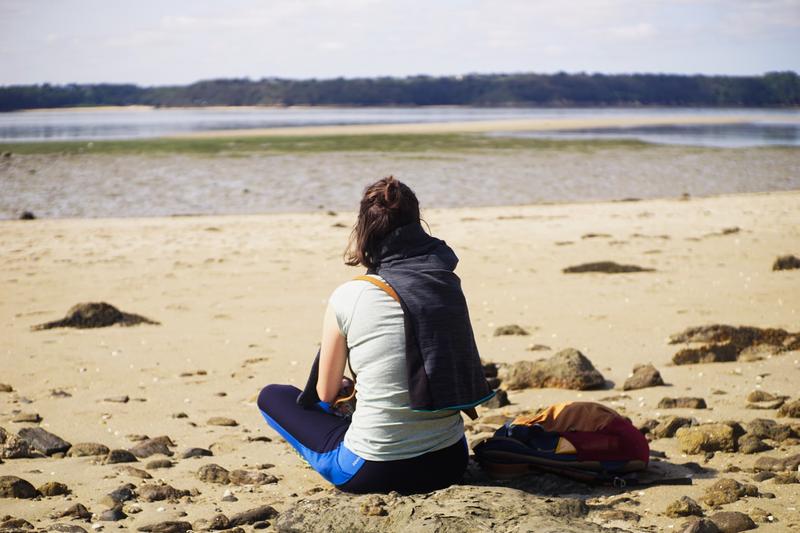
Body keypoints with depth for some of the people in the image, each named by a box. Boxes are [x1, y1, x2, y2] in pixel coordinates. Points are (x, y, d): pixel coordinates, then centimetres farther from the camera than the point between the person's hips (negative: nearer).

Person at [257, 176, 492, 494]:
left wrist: (342, 385, 29)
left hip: (373, 473, -4)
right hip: (450, 463, 4)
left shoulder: (347, 298, -13)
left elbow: (325, 394, 2)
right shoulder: (449, 284, -2)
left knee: (272, 396, 17)